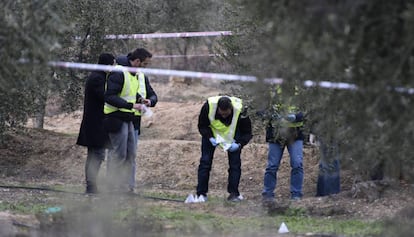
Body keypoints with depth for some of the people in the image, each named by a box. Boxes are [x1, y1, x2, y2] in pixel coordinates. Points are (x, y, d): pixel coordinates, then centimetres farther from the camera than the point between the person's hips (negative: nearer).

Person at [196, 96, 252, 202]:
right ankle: (201, 194, -2)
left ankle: (234, 193, -1)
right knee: (205, 161, -7)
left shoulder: (240, 110, -34)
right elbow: (202, 125, -15)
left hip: (232, 135, 0)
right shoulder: (208, 106, -33)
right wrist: (210, 138, -29)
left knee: (235, 163, -9)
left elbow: (247, 133, -20)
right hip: (212, 133, 0)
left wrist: (238, 144, -35)